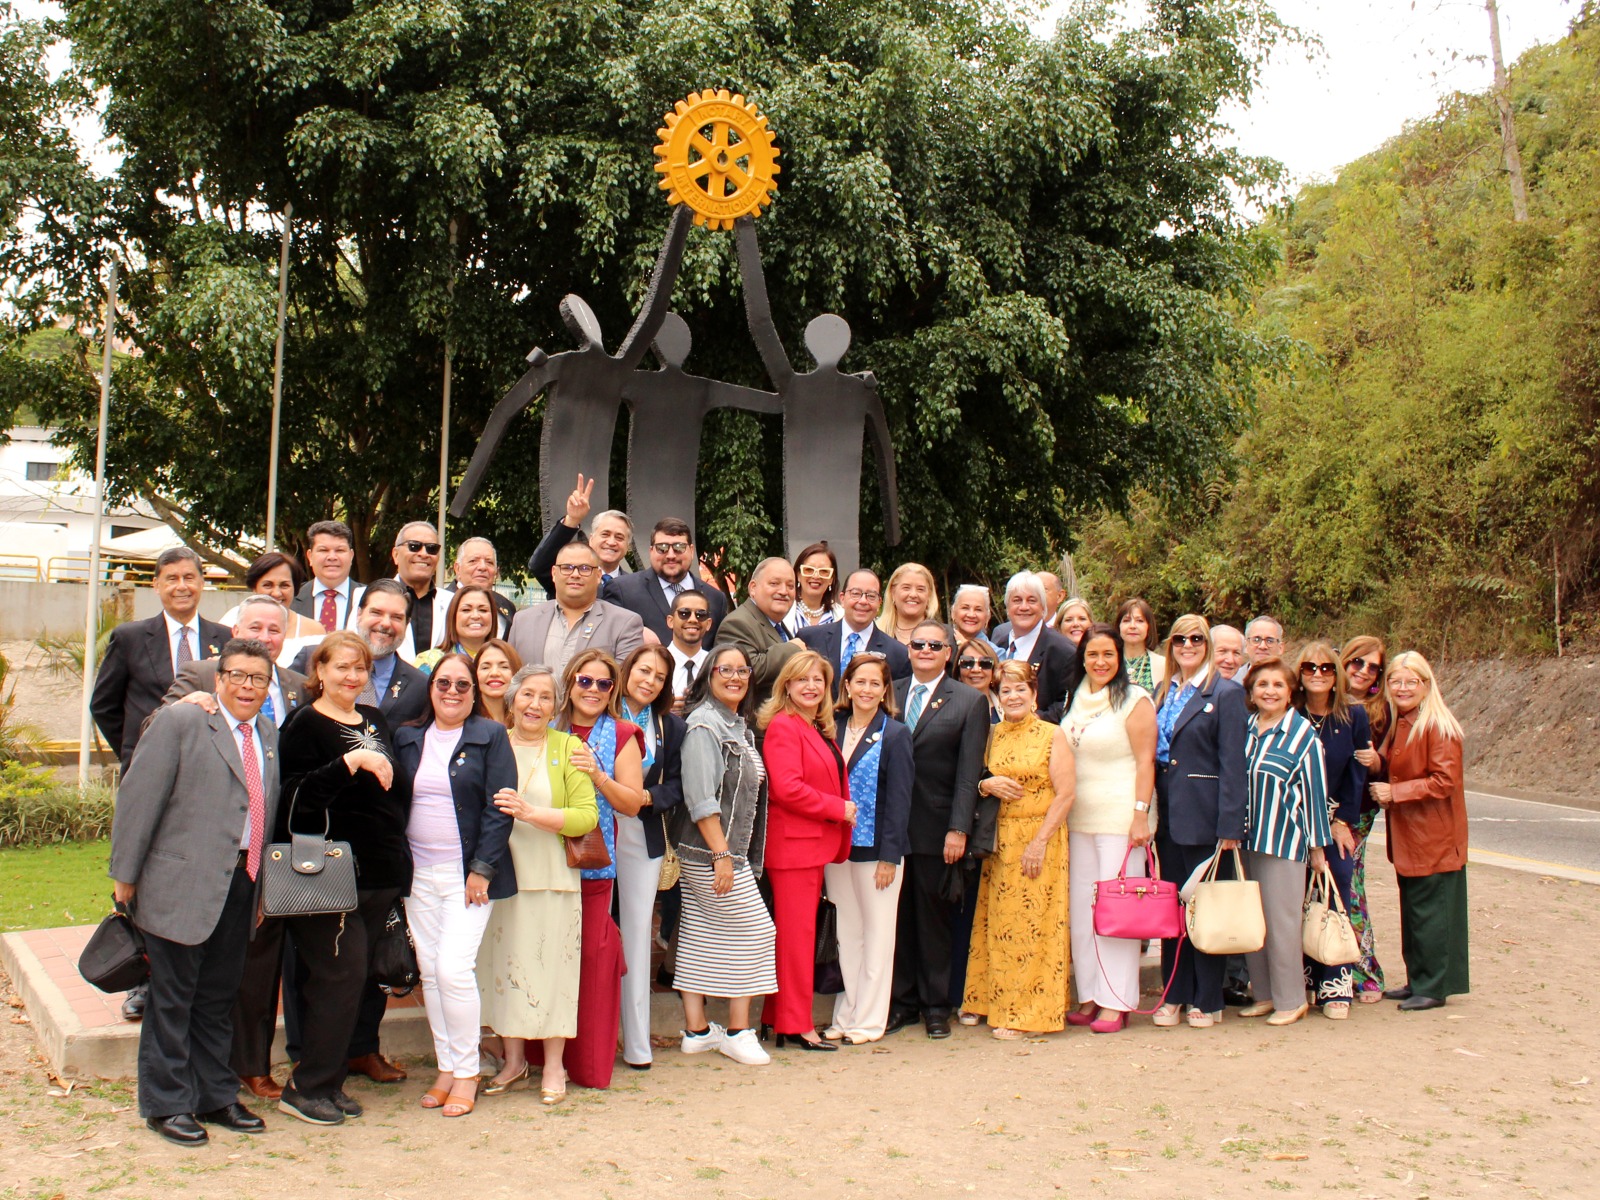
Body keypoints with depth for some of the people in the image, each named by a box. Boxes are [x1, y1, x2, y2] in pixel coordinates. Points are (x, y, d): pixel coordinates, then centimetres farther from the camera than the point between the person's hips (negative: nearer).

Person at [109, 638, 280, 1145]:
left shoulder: (270, 737, 13)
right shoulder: (181, 721, -6)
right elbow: (139, 797, -8)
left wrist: (262, 882, 11)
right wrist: (125, 874, -9)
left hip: (241, 885, 6)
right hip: (183, 884, -6)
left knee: (219, 997, 15)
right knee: (173, 997, 4)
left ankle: (215, 1098, 26)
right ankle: (166, 1104, 15)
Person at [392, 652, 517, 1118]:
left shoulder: (491, 737, -2)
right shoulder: (407, 738, 9)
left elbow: (499, 808, -7)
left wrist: (482, 869, -12)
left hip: (467, 873, -4)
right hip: (419, 874, 4)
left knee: (454, 968, -12)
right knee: (430, 972, 7)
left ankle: (467, 1072, 3)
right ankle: (445, 1068, 19)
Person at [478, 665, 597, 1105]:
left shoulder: (568, 748, 2)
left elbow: (587, 816, -7)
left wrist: (530, 812, -18)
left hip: (552, 878, -2)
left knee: (552, 968, 0)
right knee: (502, 967, 7)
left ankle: (553, 1066, 13)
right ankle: (513, 1061, 22)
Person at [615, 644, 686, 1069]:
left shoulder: (671, 727, 10)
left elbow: (677, 786, 5)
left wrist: (647, 797, -12)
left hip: (643, 839, 3)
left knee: (637, 933, 5)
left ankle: (637, 1042, 10)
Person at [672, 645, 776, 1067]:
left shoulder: (740, 725, 14)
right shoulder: (703, 725, -14)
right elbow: (699, 796, -19)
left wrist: (732, 852, 13)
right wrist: (721, 854, -22)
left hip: (733, 847, 8)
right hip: (711, 848, -8)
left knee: (699, 936, 11)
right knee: (753, 931, -3)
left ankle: (696, 1029, 16)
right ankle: (738, 1031, 6)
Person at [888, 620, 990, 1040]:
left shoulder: (970, 701, 1)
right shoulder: (890, 694, 8)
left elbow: (969, 772, -5)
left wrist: (958, 829, -12)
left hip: (936, 828, -2)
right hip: (891, 826, 2)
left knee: (934, 916, 7)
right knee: (899, 916, 8)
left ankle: (936, 1005, 18)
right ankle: (903, 1000, 20)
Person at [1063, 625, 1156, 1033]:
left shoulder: (1134, 701, -6)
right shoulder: (1076, 700, 13)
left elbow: (1145, 761, -10)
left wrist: (1141, 814, -17)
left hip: (1119, 819, -7)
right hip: (1079, 818, 7)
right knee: (1080, 907, 9)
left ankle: (1116, 1002, 2)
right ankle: (1090, 997, 17)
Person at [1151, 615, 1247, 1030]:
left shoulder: (1225, 693, -5)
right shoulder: (1164, 693, 13)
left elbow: (1233, 763, -10)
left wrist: (1230, 825, -15)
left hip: (1202, 816, -6)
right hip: (1167, 814, 6)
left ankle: (1206, 1001, 12)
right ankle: (1175, 996, 19)